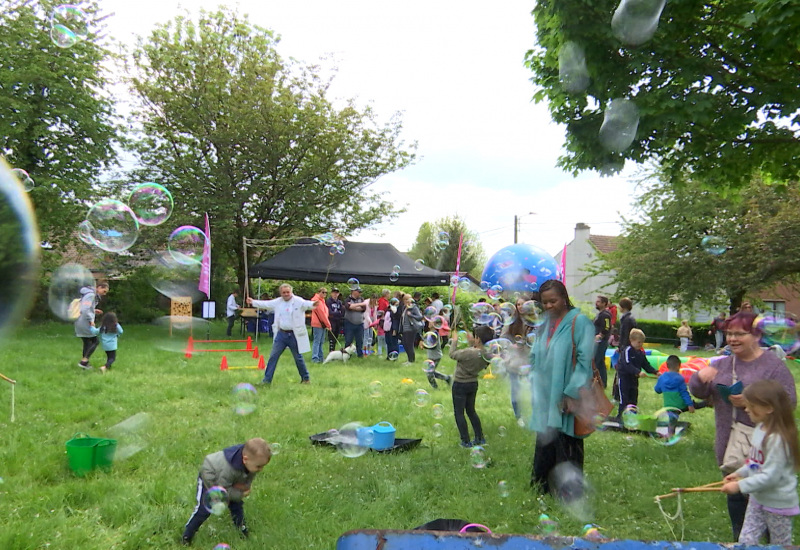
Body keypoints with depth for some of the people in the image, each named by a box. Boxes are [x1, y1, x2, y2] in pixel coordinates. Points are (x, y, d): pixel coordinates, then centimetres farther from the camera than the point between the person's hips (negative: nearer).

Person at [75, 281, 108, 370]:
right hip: (85, 322, -10)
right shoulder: (91, 295, -16)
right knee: (95, 341, -1)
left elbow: (84, 307, 21)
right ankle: (84, 361, -4)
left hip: (79, 322, 10)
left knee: (87, 342, 15)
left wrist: (94, 311, 12)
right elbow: (85, 309, -25)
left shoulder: (92, 294, 14)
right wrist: (91, 320, -18)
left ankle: (85, 363, 19)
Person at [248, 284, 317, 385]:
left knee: (298, 358, 7)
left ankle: (305, 378, 25)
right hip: (281, 334, 5)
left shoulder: (298, 301, -9)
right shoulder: (278, 302, 8)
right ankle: (267, 380, 14)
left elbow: (306, 304, -25)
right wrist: (253, 302, 21)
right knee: (273, 356, 6)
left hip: (294, 334, -5)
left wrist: (313, 304, -47)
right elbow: (266, 304, 19)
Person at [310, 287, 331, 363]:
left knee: (321, 342, 11)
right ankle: (314, 358, -10)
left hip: (323, 324, 10)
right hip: (318, 324, -10)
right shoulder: (316, 300, -12)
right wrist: (328, 324, -13)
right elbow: (321, 313, -16)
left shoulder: (322, 301, 19)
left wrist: (327, 324, 11)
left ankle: (320, 357, 16)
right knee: (317, 341, -10)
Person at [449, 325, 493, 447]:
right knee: (471, 411, 23)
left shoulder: (469, 353, -32)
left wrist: (454, 340, -4)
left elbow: (452, 354, -17)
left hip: (460, 384, -7)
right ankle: (480, 438, 26)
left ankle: (466, 441, 11)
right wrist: (471, 343, 5)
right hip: (474, 383, 7)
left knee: (459, 413, 8)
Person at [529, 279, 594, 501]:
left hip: (566, 400, -6)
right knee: (544, 449, 12)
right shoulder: (544, 325, 13)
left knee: (566, 451, -2)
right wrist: (534, 391, 9)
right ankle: (542, 490, 24)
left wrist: (572, 394, -17)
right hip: (545, 400, 6)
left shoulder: (579, 322, -7)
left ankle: (570, 497, 10)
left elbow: (585, 361, -13)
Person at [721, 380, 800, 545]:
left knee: (780, 545, 12)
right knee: (746, 541, 10)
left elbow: (770, 476, -28)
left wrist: (740, 486, -24)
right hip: (758, 499, 8)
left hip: (778, 504, -8)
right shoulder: (761, 428, 0)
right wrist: (740, 473, 3)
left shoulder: (777, 438, -28)